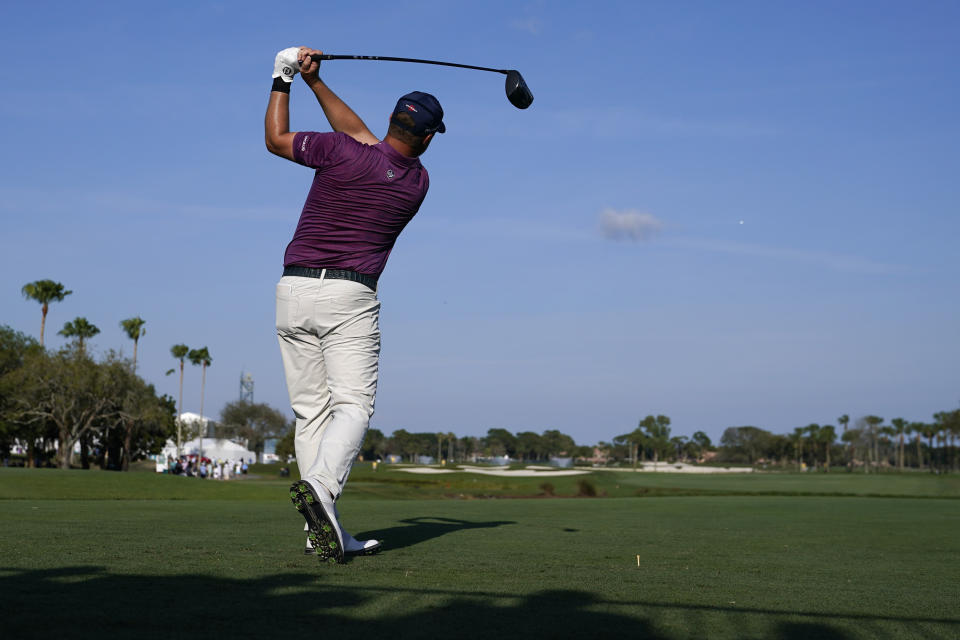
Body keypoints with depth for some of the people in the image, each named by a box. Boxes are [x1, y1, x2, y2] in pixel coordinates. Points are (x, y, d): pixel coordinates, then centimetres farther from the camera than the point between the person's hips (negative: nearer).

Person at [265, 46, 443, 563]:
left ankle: (325, 531, 2)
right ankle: (321, 484, -36)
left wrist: (284, 81, 21)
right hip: (350, 296, -2)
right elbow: (361, 137, 16)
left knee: (311, 411, 5)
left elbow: (275, 139, 11)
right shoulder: (418, 182, 5)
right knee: (353, 404, -6)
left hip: (293, 289, 2)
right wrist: (315, 82, 16)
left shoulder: (339, 152, -5)